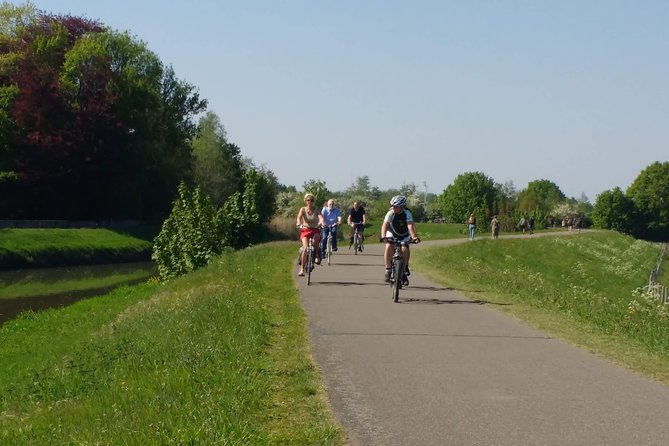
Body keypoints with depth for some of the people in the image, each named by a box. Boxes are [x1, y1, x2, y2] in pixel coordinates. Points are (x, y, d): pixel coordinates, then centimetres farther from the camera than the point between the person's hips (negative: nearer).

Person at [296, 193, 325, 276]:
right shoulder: (303, 209, 1)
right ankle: (302, 269, -15)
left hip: (315, 230, 0)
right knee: (305, 248, -20)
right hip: (305, 230, 0)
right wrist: (299, 223, -40)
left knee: (316, 238, -37)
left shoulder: (316, 211, 0)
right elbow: (299, 217, -17)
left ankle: (317, 255, -13)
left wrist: (322, 222, -43)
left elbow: (321, 217, -19)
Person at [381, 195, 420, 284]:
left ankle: (405, 270, 1)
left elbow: (410, 226, -38)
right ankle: (388, 269, -15)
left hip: (404, 235, 0)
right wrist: (383, 236, -51)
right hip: (392, 233, 0)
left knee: (405, 250, -22)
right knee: (388, 247, -26)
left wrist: (414, 237, -55)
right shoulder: (390, 213, -24)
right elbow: (385, 225, -34)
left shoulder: (407, 213, -27)